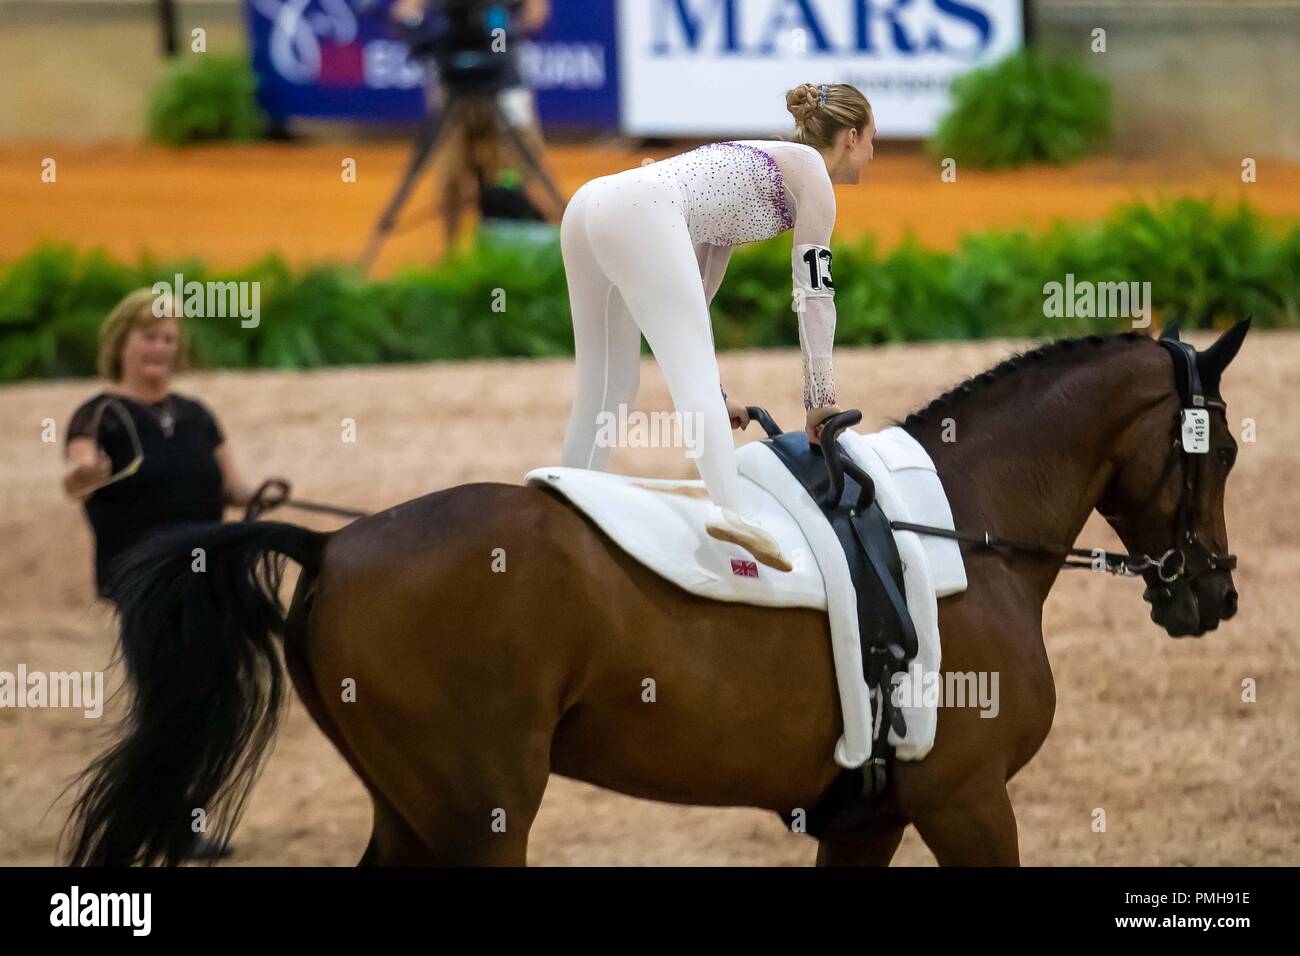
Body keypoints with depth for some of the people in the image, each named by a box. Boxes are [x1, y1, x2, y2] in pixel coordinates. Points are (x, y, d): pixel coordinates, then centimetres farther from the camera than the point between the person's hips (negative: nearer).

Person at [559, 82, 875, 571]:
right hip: (640, 212, -9)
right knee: (696, 378, -20)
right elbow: (814, 291, 6)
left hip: (587, 206, 9)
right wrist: (820, 398, 8)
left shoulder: (751, 172, 36)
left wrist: (713, 395, 32)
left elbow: (695, 290, 35)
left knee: (607, 389, 16)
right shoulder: (811, 171, 14)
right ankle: (727, 512, -38)